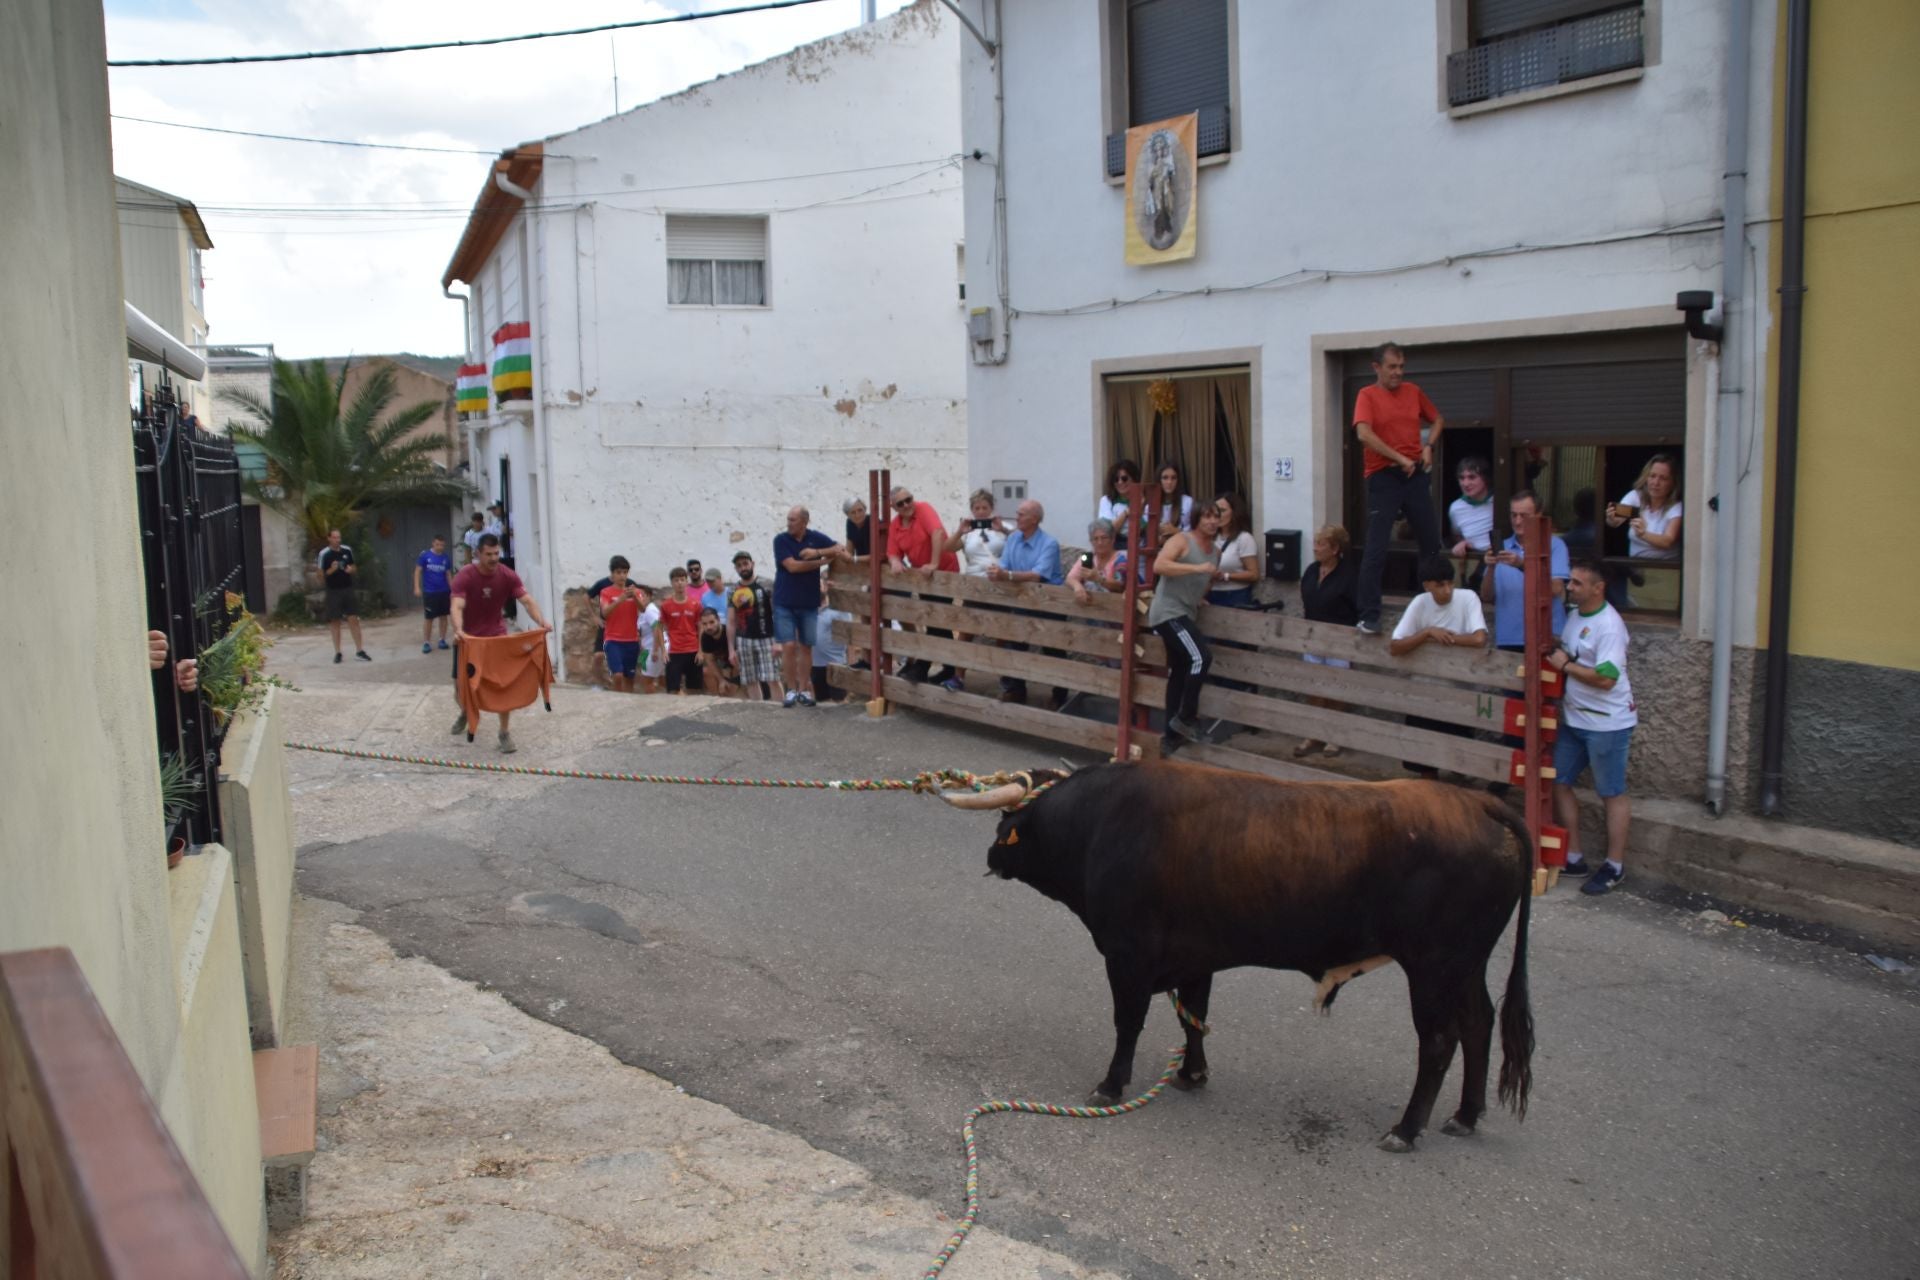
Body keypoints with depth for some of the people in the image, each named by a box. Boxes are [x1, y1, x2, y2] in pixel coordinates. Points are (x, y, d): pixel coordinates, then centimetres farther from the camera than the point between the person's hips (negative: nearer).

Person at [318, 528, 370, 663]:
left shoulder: (347, 550, 3)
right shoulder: (324, 554, -6)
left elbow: (354, 566, 16)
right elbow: (321, 576, -2)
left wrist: (351, 569, -6)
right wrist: (331, 570, -20)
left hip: (348, 589, 2)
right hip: (333, 591, -2)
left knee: (354, 619, 0)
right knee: (335, 621, 4)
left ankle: (359, 650, 4)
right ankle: (337, 652, 13)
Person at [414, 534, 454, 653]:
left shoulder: (446, 558, 1)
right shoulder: (425, 555, -6)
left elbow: (449, 574, 8)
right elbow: (418, 571, -2)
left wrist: (453, 590, 4)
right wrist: (417, 587, -8)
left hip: (444, 591, 3)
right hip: (429, 592, -3)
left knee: (443, 616, 9)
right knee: (429, 618, 2)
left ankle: (442, 640, 20)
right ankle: (426, 643, 10)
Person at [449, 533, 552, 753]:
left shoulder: (508, 576, -14)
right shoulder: (464, 577, -22)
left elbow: (527, 600, -21)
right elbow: (457, 606, -35)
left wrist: (541, 621, -41)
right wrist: (458, 630, -56)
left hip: (496, 636, 1)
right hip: (468, 638, -1)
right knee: (460, 684, 6)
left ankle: (504, 733, 2)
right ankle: (465, 712, 41)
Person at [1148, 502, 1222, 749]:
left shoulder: (1216, 552, 14)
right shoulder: (1181, 540, -10)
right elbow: (1159, 565, -27)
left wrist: (1200, 597, 15)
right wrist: (1197, 568, -30)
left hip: (1186, 615, 10)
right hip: (1168, 612, -9)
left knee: (1179, 674, 12)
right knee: (1201, 656, -22)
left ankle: (1171, 735, 20)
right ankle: (1184, 717, -12)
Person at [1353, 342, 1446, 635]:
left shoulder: (1413, 391, 10)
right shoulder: (1368, 395, -6)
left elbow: (1438, 419, 24)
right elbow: (1364, 434, -21)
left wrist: (1429, 446, 5)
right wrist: (1400, 459, -19)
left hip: (1416, 474, 6)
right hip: (1384, 477, -5)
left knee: (1432, 543, 12)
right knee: (1376, 550, -8)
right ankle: (1369, 616, -4)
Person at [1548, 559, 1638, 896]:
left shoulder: (1608, 626, -20)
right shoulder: (1574, 615, 8)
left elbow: (1606, 678, -27)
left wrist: (1566, 666, -17)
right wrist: (1555, 653, 4)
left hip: (1607, 723, -9)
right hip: (1574, 718, 10)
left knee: (1612, 794, 3)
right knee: (1559, 782, 12)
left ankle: (1614, 866, 13)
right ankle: (1574, 858, 22)